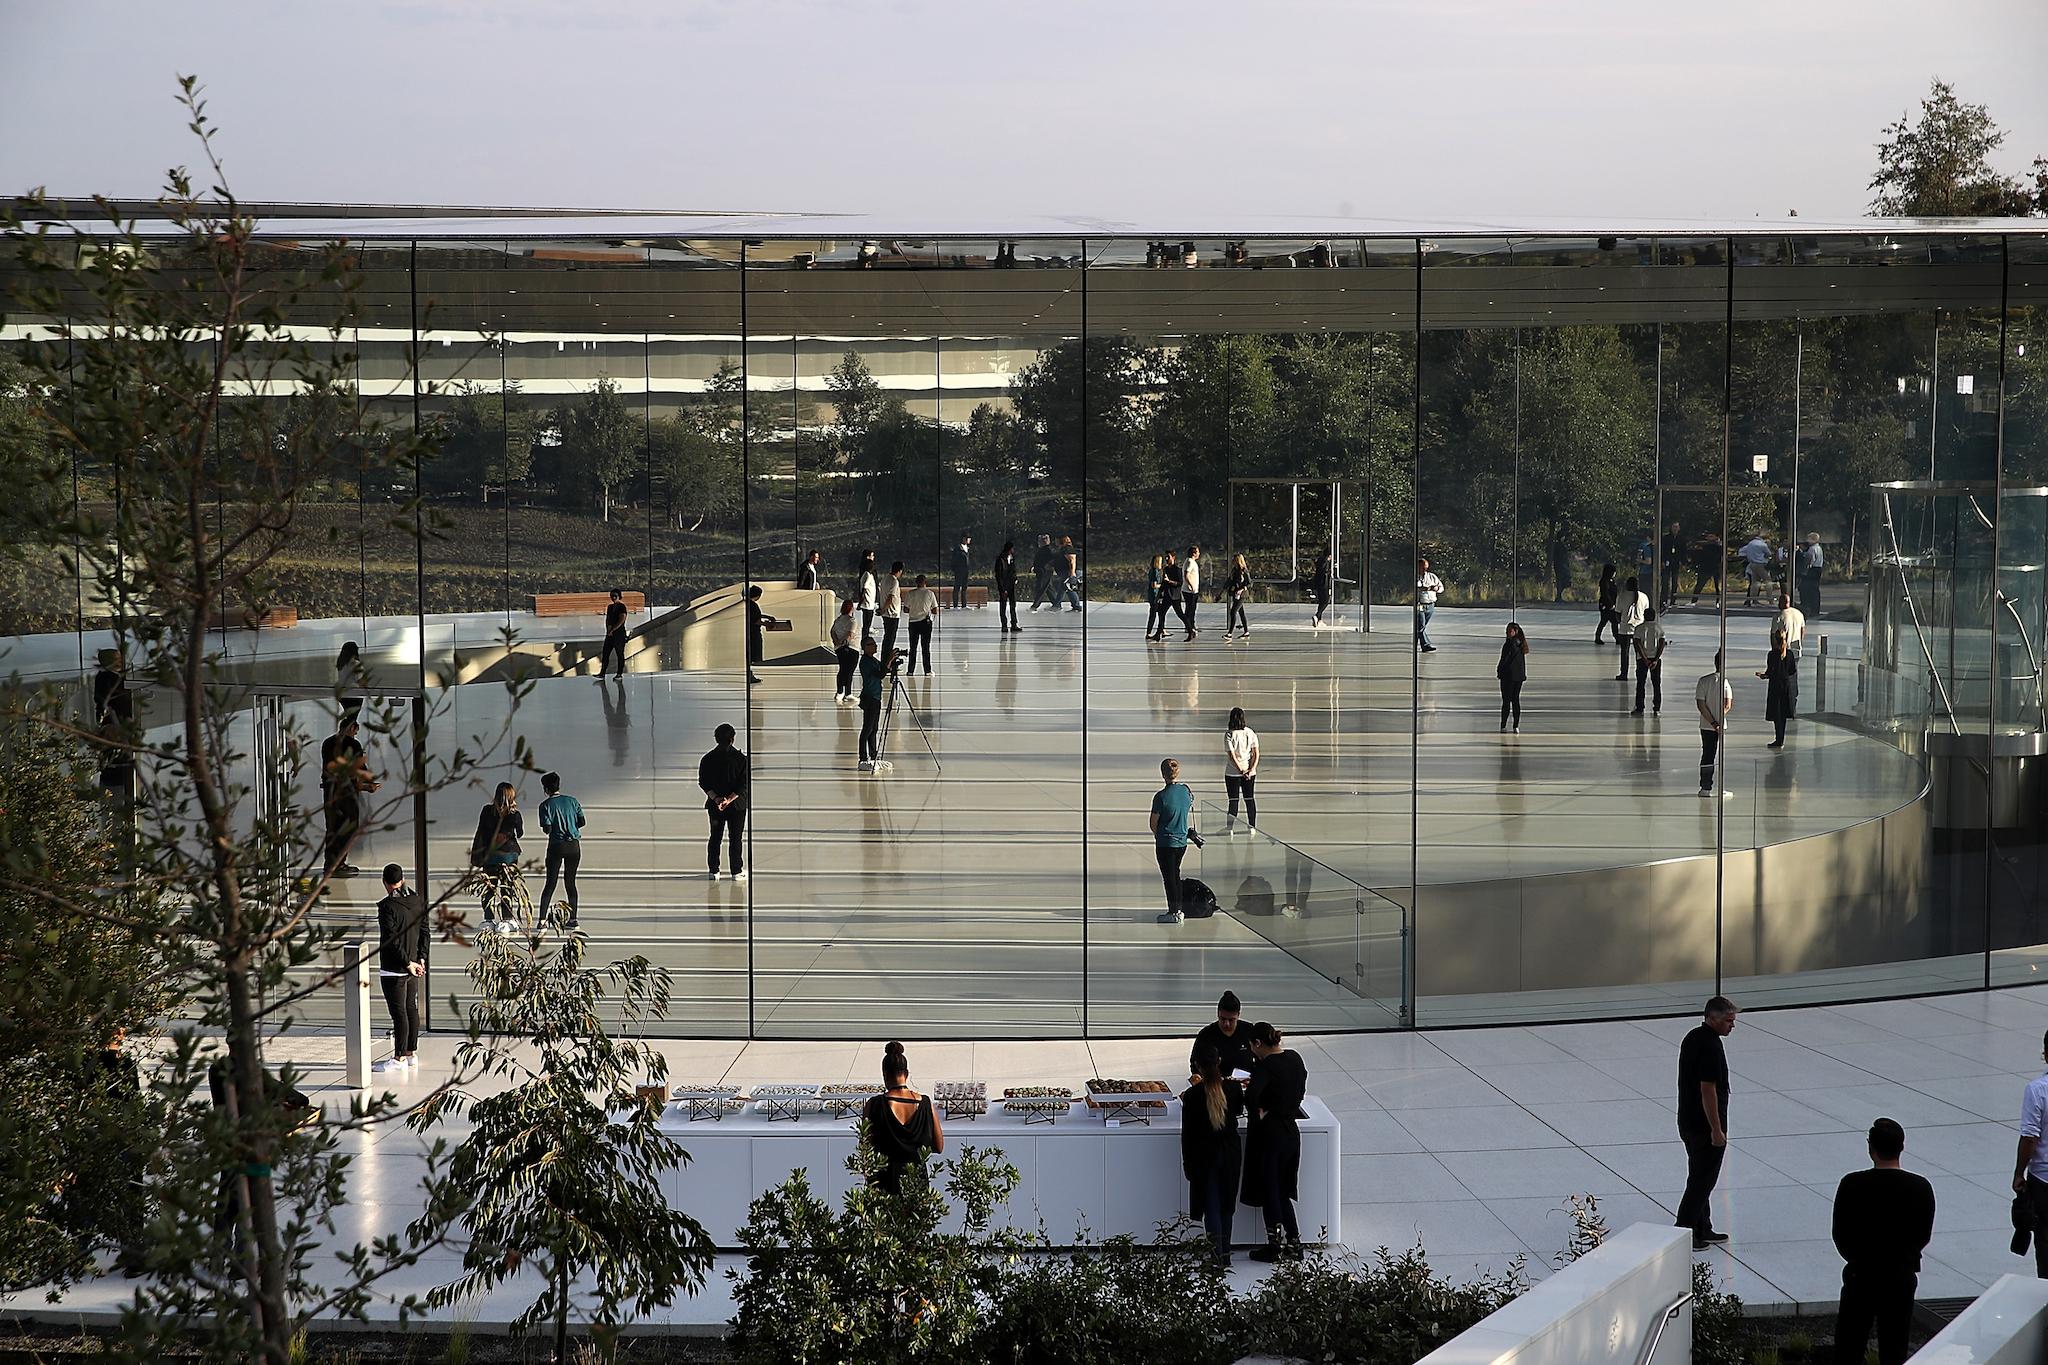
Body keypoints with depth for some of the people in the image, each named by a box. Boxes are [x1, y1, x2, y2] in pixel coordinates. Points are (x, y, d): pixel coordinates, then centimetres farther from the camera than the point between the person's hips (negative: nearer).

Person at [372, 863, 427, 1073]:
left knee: (399, 1012, -3)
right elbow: (424, 931, 8)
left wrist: (407, 963, -13)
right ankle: (411, 1053, 23)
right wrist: (420, 959, 8)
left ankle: (399, 1058, 1)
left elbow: (392, 940, -21)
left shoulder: (387, 906, -19)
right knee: (411, 1008, 15)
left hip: (393, 969, -8)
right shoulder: (417, 901, 4)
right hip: (412, 966, 8)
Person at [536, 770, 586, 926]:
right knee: (570, 882, 11)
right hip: (574, 845, 3)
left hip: (556, 846, -3)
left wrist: (551, 830, 11)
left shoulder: (546, 805, -7)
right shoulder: (572, 801, 3)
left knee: (550, 883, 3)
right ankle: (572, 919, 10)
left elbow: (547, 829, -12)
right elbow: (581, 822, 3)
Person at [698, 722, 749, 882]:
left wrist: (716, 798, -12)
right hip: (737, 804, -2)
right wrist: (729, 799, -17)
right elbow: (744, 784, -14)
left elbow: (703, 782, -4)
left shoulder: (707, 759, 0)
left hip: (714, 805, 2)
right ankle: (737, 872, 6)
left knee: (714, 837, 12)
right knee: (735, 838, 5)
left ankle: (714, 871, 13)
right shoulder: (741, 758, -8)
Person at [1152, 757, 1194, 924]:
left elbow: (1154, 823, -11)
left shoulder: (1161, 796, -20)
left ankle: (1174, 913, 9)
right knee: (1176, 874, 19)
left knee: (1169, 877, 4)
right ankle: (1178, 909, 24)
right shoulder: (1186, 790, -3)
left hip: (1165, 843, -6)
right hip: (1182, 841, 6)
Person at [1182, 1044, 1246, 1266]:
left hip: (1205, 1155, -3)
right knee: (1226, 1204, 16)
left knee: (1211, 1206, 5)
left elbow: (1187, 1132, -10)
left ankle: (1217, 1256, 2)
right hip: (1231, 1153, 3)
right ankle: (1225, 1253, 24)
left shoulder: (1193, 1095, -17)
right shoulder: (1233, 1090, -8)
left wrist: (1187, 1163, 2)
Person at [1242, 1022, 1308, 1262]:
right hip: (1291, 1131, 7)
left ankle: (1275, 1245, 13)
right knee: (1282, 1190, 18)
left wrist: (1257, 1115, -19)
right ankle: (1293, 1241, 21)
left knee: (1269, 1190, 6)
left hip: (1268, 1133, -7)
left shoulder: (1265, 1066, -19)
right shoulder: (1294, 1058, 3)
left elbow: (1251, 1096, -36)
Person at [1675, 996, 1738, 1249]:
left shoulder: (1692, 1038, 9)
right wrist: (1717, 1130, -20)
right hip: (1705, 1125, -10)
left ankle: (1702, 1230, 25)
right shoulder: (1711, 1046, -21)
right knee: (1702, 1179, -2)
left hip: (1687, 1121, 10)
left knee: (1700, 1177, 17)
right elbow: (1708, 1089, -24)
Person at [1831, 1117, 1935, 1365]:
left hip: (1860, 1277, -1)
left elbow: (1840, 1236, -5)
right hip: (1902, 1277, 2)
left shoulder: (1852, 1185, -14)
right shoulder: (1921, 1188, -9)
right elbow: (1924, 1236, 2)